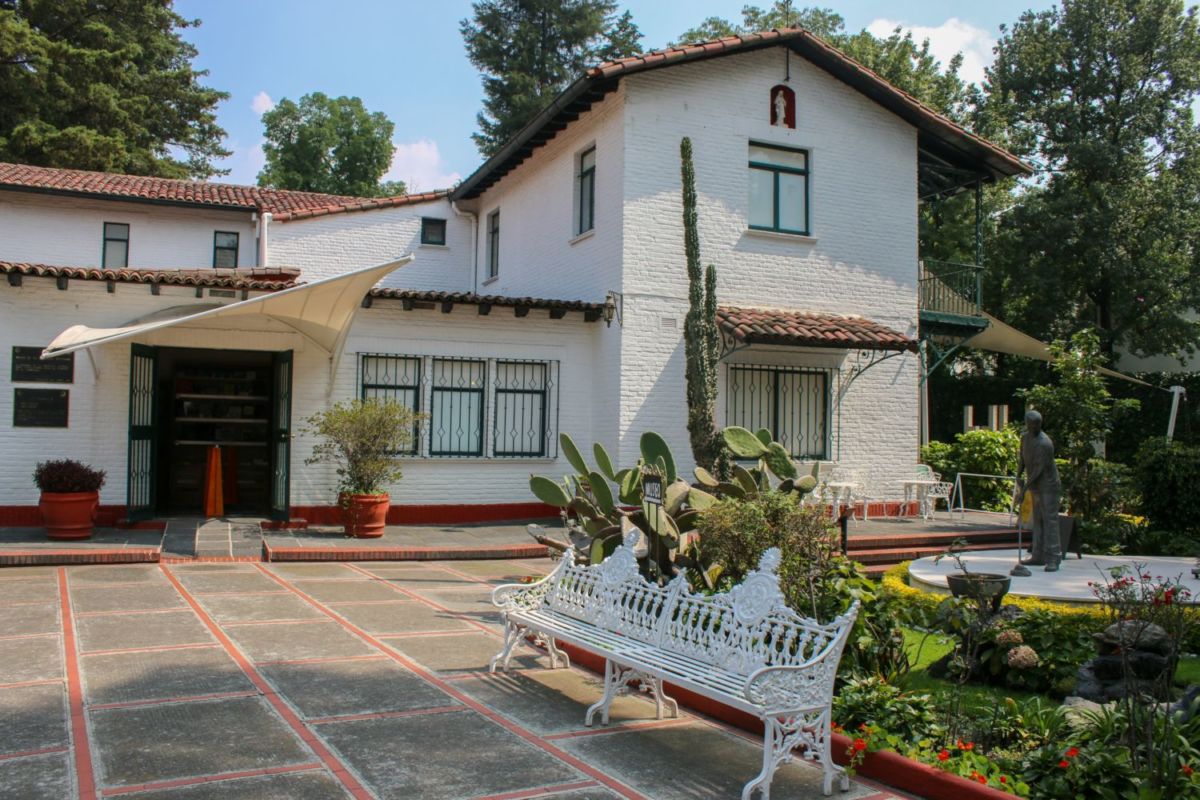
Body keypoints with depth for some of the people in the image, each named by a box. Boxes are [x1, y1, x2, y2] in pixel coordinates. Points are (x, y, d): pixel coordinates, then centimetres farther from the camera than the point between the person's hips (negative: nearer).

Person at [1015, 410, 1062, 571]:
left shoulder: (1044, 444, -21)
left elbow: (1038, 469, -22)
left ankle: (1053, 559, -11)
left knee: (1050, 521, -11)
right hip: (1036, 487, 9)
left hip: (1048, 486, -9)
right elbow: (1022, 459, 16)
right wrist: (1018, 476, 0)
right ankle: (1039, 556, 15)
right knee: (1037, 522, 10)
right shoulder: (1025, 438, 7)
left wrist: (1024, 489, -23)